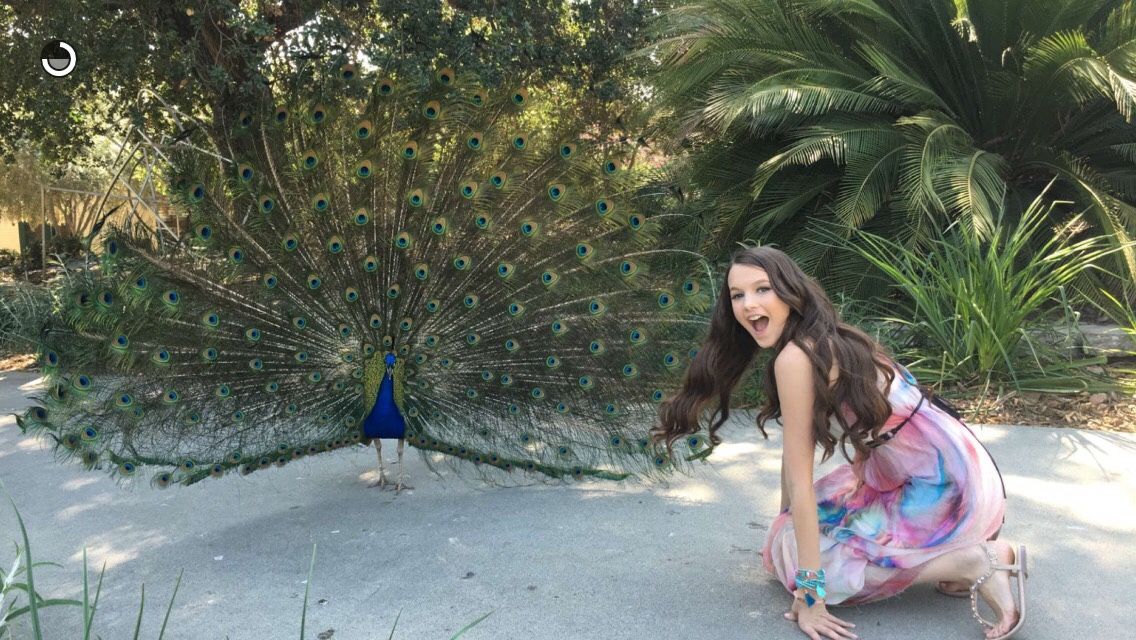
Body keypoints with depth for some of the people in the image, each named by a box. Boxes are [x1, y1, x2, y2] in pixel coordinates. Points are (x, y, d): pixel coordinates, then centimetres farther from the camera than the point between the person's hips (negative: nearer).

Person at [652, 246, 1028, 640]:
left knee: (793, 553, -8)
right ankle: (947, 547, 10)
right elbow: (794, 450, 13)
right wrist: (783, 524, 19)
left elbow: (799, 476, -22)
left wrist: (809, 591, -18)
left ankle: (976, 562, -7)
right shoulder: (823, 340, 6)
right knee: (793, 536, 14)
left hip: (949, 484, -9)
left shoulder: (795, 357, -22)